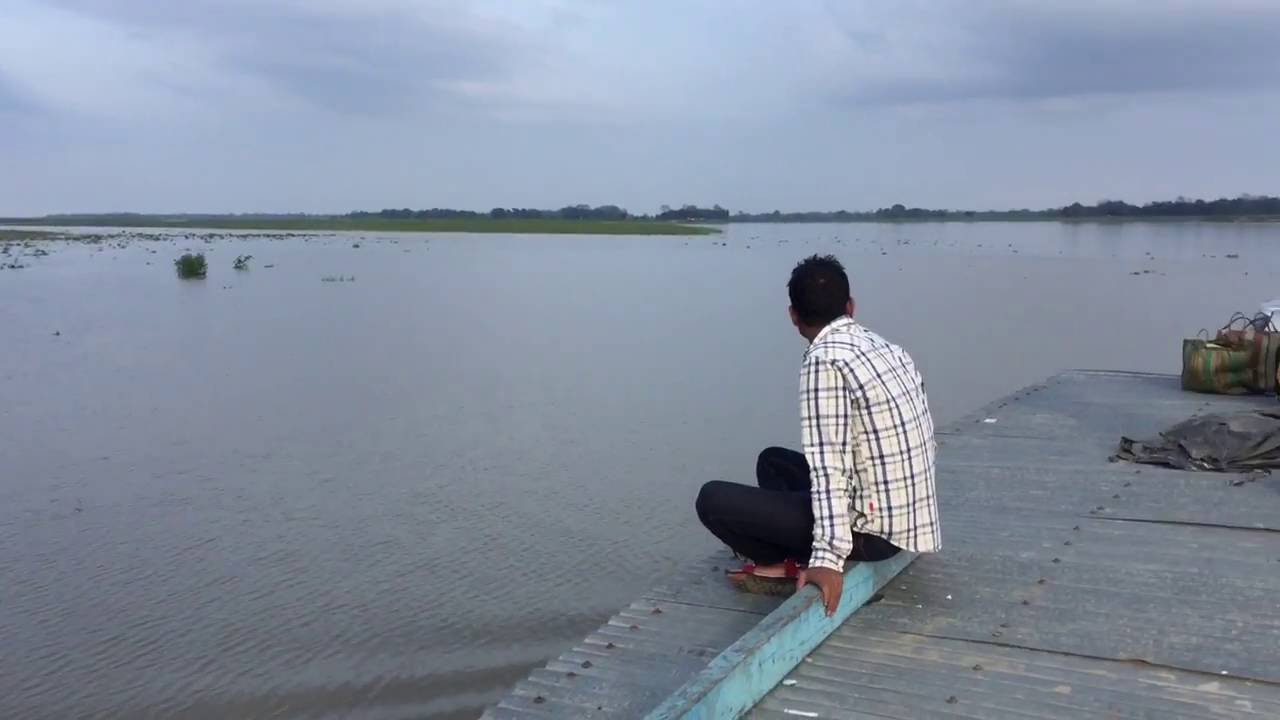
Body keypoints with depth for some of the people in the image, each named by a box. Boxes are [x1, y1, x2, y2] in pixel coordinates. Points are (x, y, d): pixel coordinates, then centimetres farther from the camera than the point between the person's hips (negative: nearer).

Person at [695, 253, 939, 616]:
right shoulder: (888, 349, 7)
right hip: (909, 516, 9)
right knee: (773, 461, 25)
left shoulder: (824, 360, -18)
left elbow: (830, 467, -26)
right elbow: (926, 443, 15)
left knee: (713, 499, -7)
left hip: (873, 530, -9)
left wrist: (828, 558, -28)